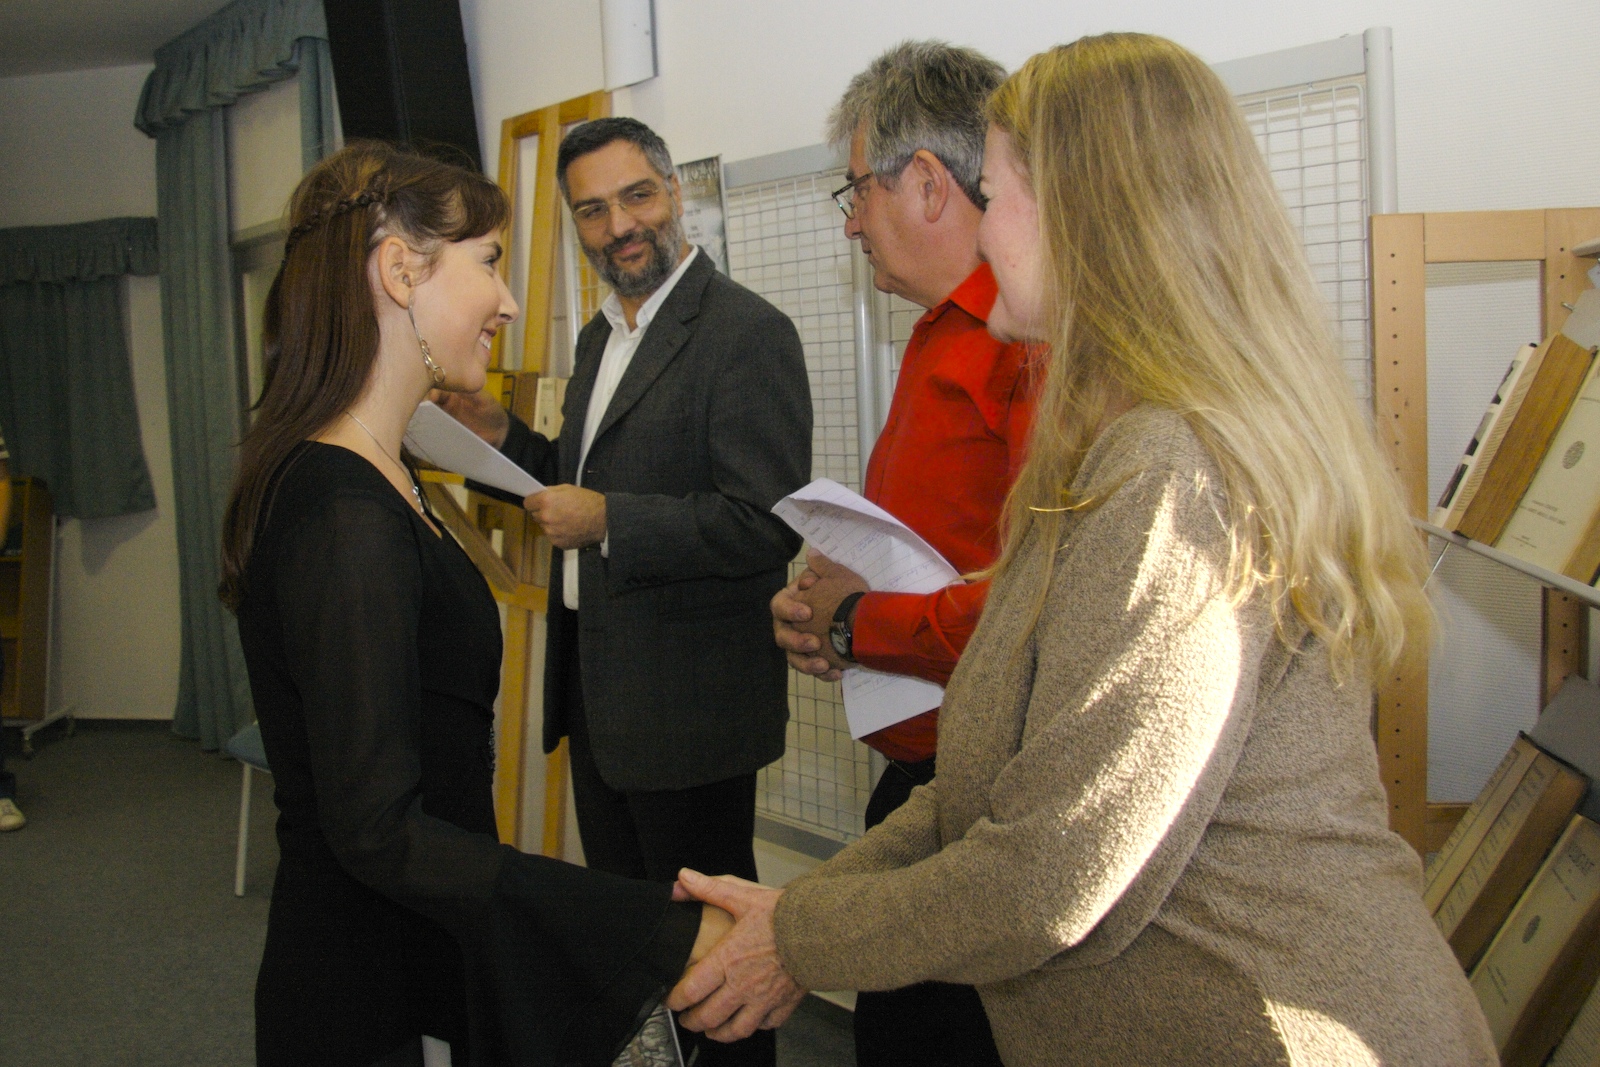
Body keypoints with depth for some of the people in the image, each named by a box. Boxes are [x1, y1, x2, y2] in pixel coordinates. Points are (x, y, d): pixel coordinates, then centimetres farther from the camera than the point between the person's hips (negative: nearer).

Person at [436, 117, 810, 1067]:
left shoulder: (747, 332, -16)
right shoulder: (603, 335, 14)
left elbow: (768, 522, -23)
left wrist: (607, 520, -23)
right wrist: (509, 441, 6)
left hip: (686, 696, -9)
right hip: (596, 683, 9)